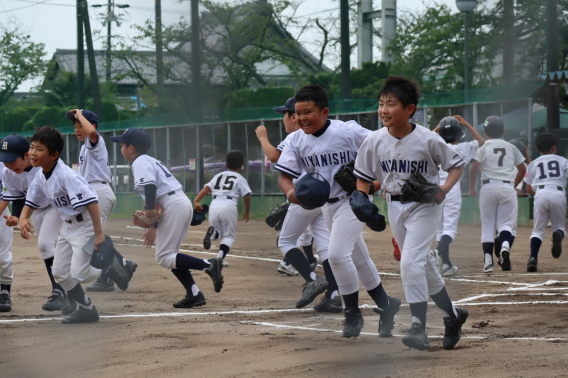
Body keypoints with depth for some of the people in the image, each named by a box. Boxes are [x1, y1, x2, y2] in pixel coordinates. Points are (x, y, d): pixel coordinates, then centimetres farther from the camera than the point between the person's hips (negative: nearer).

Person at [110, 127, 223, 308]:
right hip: (184, 203, 10)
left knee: (164, 258, -8)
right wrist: (153, 227, 25)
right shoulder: (151, 161, 26)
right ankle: (194, 294, 7)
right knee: (169, 255, 15)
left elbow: (150, 184, -23)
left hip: (174, 205, -10)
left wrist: (149, 209, -33)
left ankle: (208, 265, -21)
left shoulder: (140, 162, -3)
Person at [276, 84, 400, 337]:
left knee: (337, 254, -19)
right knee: (358, 259, 15)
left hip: (353, 200, -6)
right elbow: (285, 174, -7)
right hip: (326, 205, 6)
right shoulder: (297, 141, -5)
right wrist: (290, 190, -29)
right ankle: (385, 304, 31)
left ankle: (353, 313, -4)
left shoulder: (348, 132, -20)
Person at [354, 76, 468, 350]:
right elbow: (364, 176, 5)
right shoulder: (374, 141, -6)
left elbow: (456, 164, -4)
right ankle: (452, 315, 33)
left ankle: (419, 329, -21)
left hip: (424, 207, -5)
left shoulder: (428, 140, -16)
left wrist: (445, 188, -19)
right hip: (394, 207, 5)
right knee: (424, 265, 14)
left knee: (411, 262, -21)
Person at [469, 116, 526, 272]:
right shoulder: (511, 147, 12)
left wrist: (472, 188, 0)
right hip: (507, 187, 1)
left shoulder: (483, 148, 3)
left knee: (487, 225, 6)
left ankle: (488, 260, -3)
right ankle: (505, 245, -28)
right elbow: (522, 169, 15)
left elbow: (474, 168, -11)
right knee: (506, 223, 4)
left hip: (488, 187, -1)